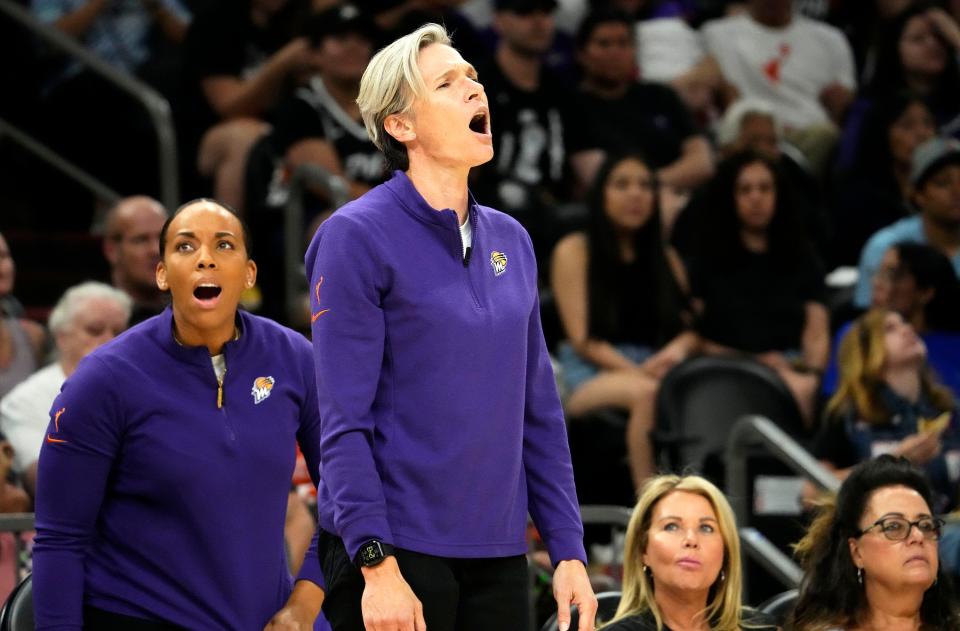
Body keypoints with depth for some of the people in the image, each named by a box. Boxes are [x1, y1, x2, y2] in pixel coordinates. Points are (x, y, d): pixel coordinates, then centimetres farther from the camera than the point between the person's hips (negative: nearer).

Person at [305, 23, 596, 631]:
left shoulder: (510, 240, 12)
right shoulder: (357, 235, -6)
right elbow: (344, 423, -11)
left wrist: (569, 551, 8)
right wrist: (378, 566, -18)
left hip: (498, 553, 6)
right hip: (398, 552, -5)